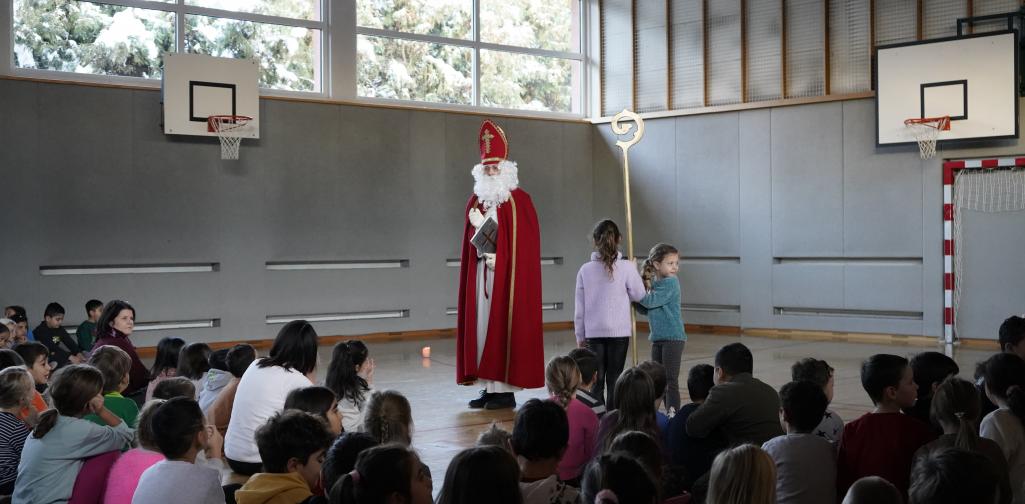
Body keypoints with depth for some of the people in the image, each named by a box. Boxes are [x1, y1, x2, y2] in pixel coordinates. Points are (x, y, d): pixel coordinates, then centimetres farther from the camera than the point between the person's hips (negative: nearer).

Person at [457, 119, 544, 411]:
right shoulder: (476, 201, 13)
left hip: (508, 275, -6)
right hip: (481, 273, 6)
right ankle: (489, 388, 9)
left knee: (504, 328, -6)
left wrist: (501, 258, -15)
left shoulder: (519, 200, -4)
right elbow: (470, 240, 16)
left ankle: (506, 389, -2)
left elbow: (525, 242, -10)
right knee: (482, 326, 4)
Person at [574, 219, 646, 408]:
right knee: (614, 379, 5)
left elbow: (579, 307, 2)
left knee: (597, 380, 8)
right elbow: (639, 295, 3)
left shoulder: (586, 269, -3)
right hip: (619, 331, -1)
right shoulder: (627, 267, -9)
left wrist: (580, 336, 11)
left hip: (593, 331, 2)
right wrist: (634, 272, 17)